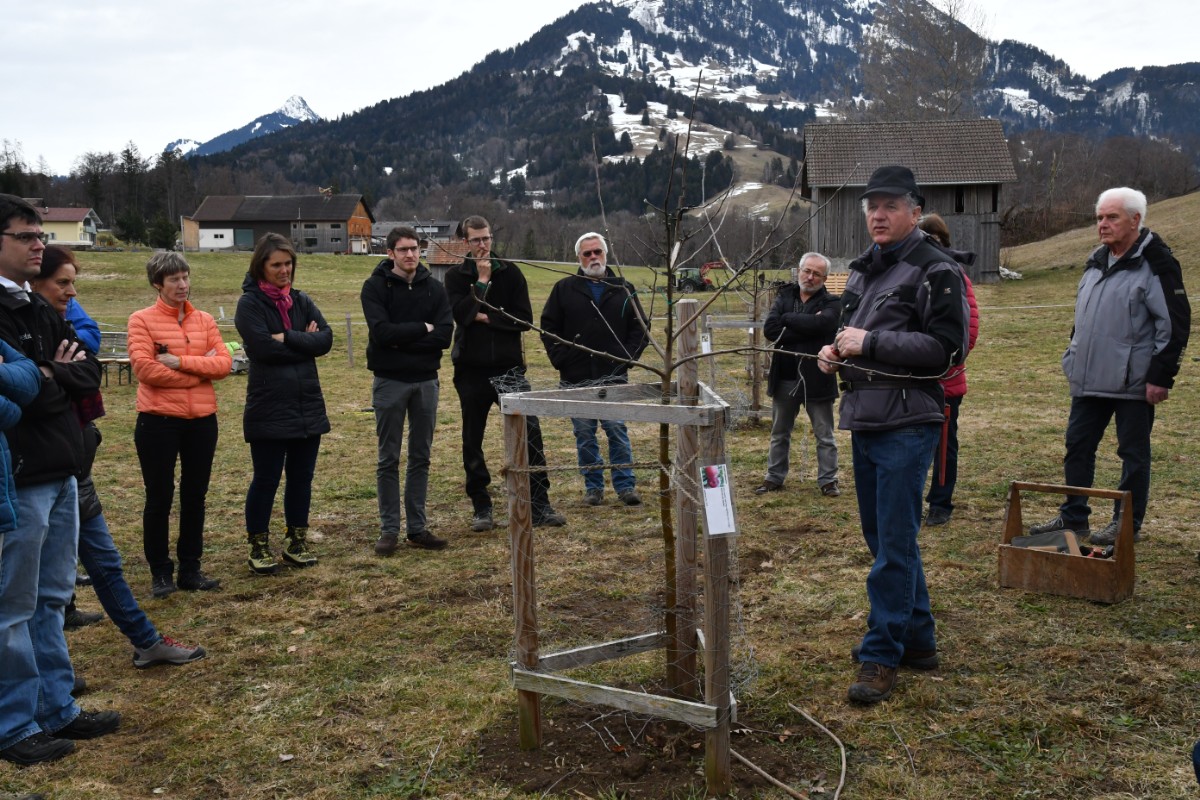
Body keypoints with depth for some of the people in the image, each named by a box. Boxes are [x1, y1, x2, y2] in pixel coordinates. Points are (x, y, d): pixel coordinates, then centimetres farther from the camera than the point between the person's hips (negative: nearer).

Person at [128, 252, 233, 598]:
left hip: (202, 420, 4)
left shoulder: (204, 320, 8)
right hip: (158, 421, -4)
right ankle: (161, 573, 15)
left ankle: (191, 569, 21)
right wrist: (200, 371, -9)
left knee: (195, 496, 10)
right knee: (159, 498, 4)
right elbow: (144, 368, -15)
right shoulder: (142, 320, -4)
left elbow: (224, 362, -3)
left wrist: (181, 362, -16)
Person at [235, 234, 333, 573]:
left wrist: (287, 338, -15)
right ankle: (259, 547, 17)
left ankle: (296, 542, 25)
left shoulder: (302, 301, 10)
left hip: (308, 406, 5)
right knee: (266, 479, 4)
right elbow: (264, 348, -19)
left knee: (302, 476, 12)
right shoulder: (250, 303, -5)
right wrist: (304, 342, -8)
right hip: (269, 408, -5)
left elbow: (326, 338, -4)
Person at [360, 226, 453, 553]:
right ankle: (389, 530, 12)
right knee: (388, 460, 4)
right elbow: (381, 332, -19)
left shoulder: (434, 288, 4)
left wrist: (401, 339, -14)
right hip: (390, 381, -3)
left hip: (426, 381, 3)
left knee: (421, 458, 9)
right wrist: (422, 329, -11)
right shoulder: (375, 287, -5)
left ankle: (417, 528, 17)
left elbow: (444, 335, -8)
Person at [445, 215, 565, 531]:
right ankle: (481, 507, 21)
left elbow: (524, 318, -4)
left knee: (530, 431, -11)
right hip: (471, 370, 1)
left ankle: (540, 505, -7)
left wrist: (486, 318, -10)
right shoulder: (456, 276, 4)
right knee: (472, 441, 8)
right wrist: (482, 280, -13)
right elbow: (461, 314, -14)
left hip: (509, 366, 0)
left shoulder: (510, 272, 5)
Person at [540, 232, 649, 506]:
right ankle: (593, 486, 15)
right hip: (576, 378, 1)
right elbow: (548, 328, 8)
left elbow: (640, 329, 10)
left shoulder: (624, 289, 8)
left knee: (618, 432, -1)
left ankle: (625, 485, 6)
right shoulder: (564, 289, 6)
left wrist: (627, 358, -2)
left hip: (614, 378, -1)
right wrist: (560, 359, -2)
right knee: (584, 435, 6)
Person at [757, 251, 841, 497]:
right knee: (779, 434, 16)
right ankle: (774, 477, 28)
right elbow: (770, 329, -11)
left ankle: (828, 480, 18)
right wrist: (806, 328, -18)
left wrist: (788, 318, -14)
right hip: (784, 378, 4)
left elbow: (820, 323, -26)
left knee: (824, 436, 7)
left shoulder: (830, 303, -4)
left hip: (816, 379, -3)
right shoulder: (784, 297, 6)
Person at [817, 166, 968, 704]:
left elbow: (946, 348, -16)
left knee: (895, 543, -6)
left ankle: (881, 655, 2)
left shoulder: (935, 271, -8)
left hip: (907, 425, -9)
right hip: (864, 421, 9)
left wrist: (870, 342, -17)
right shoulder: (863, 272, 18)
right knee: (882, 534, 15)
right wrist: (836, 351, 7)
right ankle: (917, 639, 28)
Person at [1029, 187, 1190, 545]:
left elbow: (1175, 323, -13)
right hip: (1089, 379, 8)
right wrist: (1074, 360, 19)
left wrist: (1161, 375, -16)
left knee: (1133, 453, 6)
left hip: (1133, 382, -8)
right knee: (1078, 446, 12)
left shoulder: (1155, 263, -11)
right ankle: (1073, 516, 24)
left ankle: (1128, 524, 17)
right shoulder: (1097, 261, 12)